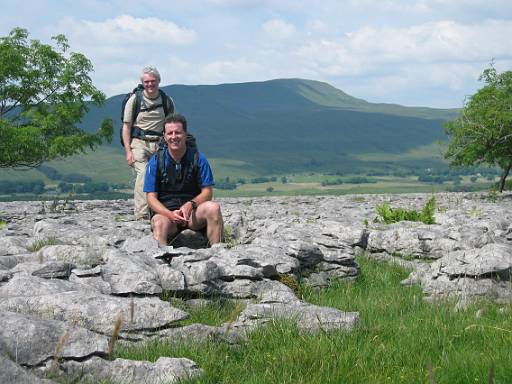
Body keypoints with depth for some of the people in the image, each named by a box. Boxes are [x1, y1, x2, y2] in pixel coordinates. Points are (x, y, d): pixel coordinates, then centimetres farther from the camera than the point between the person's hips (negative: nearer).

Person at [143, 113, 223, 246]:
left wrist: (190, 205, -21)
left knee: (213, 207, -28)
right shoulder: (156, 161, 1)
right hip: (165, 211, -1)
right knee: (159, 223, -35)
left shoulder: (198, 158, 3)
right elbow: (151, 198, -3)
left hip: (192, 212, 1)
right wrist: (170, 214, -23)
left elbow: (207, 192, 1)